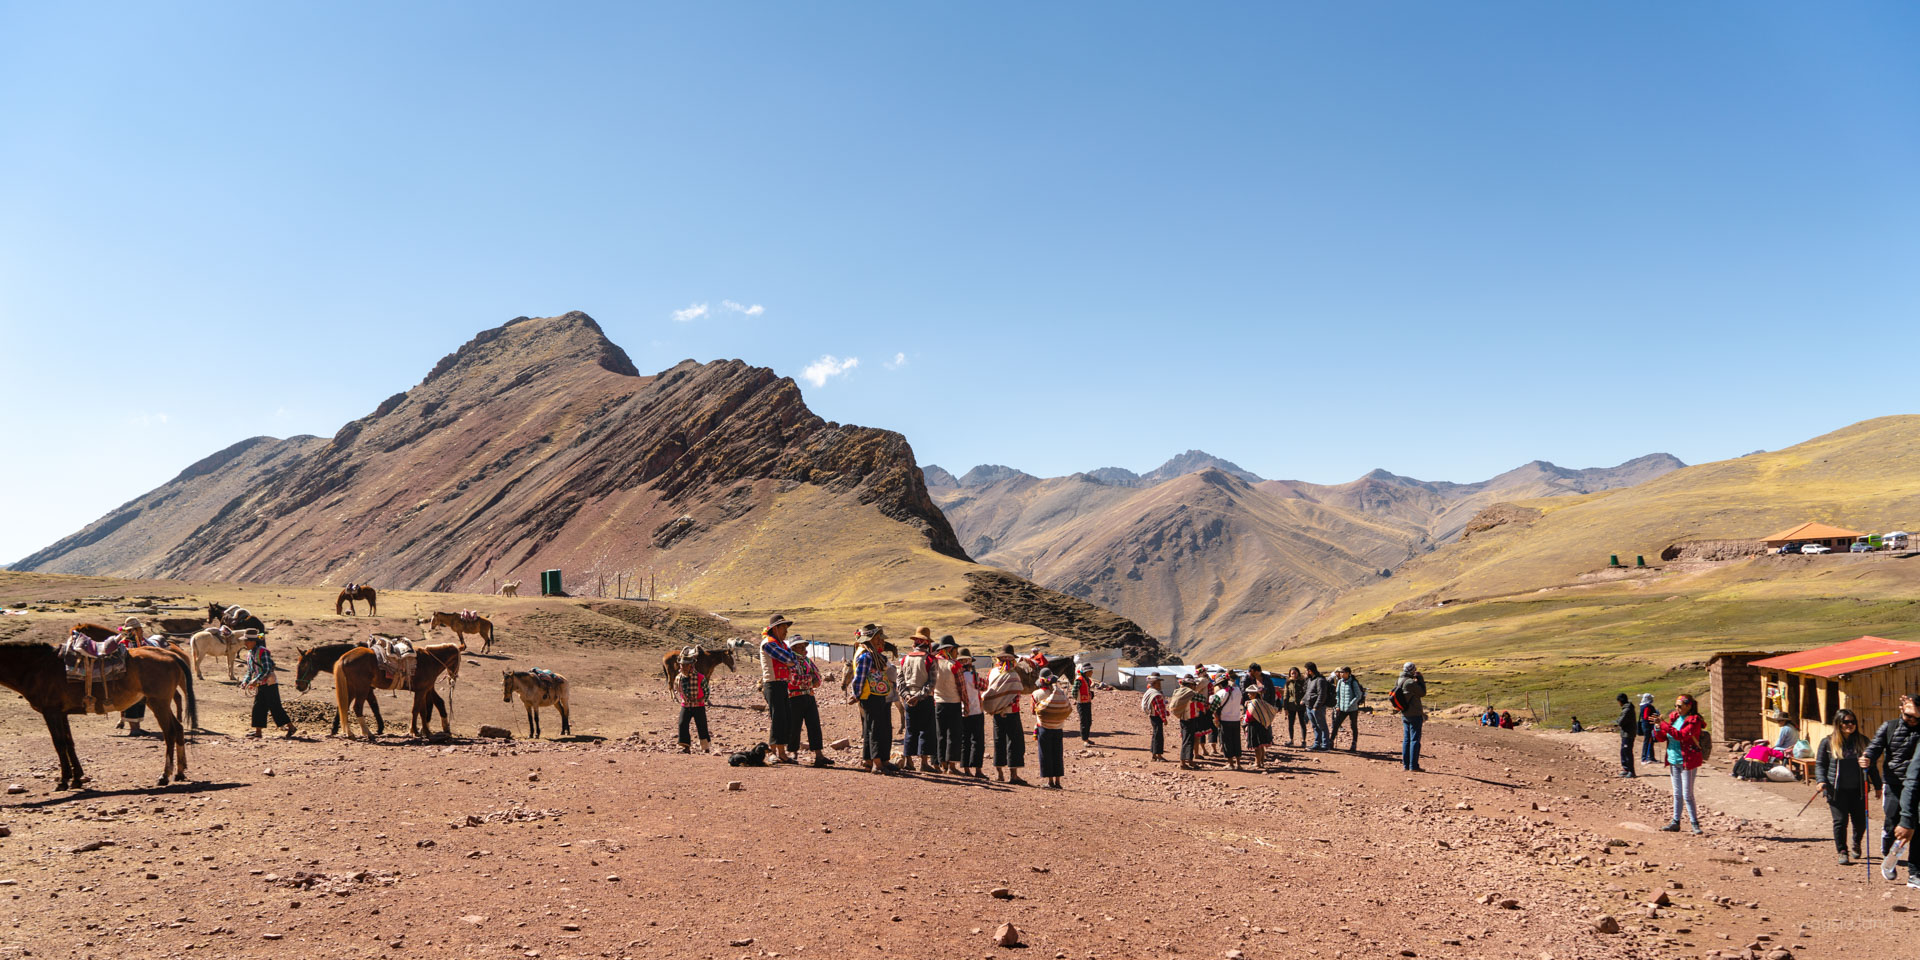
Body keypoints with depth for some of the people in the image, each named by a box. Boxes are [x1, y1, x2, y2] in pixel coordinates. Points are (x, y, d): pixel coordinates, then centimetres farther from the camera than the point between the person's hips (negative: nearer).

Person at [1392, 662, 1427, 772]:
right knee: (1415, 740, -4)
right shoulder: (1410, 682, -20)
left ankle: (1405, 764, 15)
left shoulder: (1398, 682, 5)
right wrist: (1420, 679, -2)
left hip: (1404, 715, 8)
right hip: (1415, 714, -8)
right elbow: (1422, 693, -11)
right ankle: (1413, 766, -5)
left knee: (1406, 739, 12)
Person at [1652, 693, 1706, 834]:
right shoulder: (1674, 718, 10)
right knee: (1677, 794, 12)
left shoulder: (1694, 721, -11)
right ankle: (1675, 822, 17)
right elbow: (1662, 738, 12)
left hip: (1687, 761, -7)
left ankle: (1695, 823, 3)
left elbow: (1681, 735, -26)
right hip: (1673, 761, 7)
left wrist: (1664, 724, -28)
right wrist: (1657, 727, -7)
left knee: (1687, 795, -5)